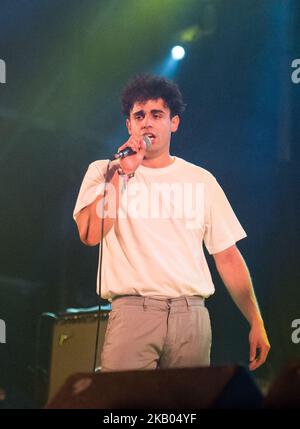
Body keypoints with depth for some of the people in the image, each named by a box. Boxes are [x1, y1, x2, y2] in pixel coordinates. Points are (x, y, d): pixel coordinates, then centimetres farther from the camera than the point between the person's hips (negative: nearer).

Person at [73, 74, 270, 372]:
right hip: (132, 311, -2)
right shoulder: (104, 172, 10)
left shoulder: (201, 180, 15)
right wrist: (123, 172, -7)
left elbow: (227, 256, 14)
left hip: (191, 313, 2)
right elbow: (90, 234, -7)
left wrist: (256, 323, 8)